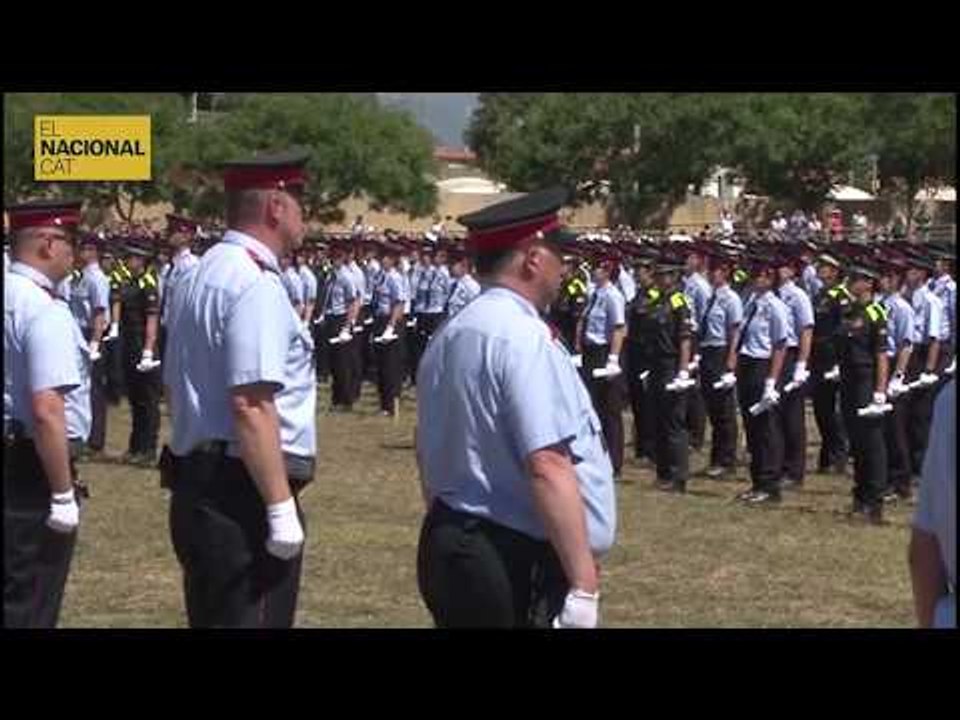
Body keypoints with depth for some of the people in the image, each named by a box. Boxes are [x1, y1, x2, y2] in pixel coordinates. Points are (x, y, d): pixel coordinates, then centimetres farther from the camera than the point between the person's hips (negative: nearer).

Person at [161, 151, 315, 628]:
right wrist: (282, 509, -22)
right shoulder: (256, 284, -15)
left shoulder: (203, 276, 16)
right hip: (244, 496, -10)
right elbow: (251, 406, -23)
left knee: (212, 617, 15)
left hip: (197, 492, 10)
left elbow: (175, 386, 22)